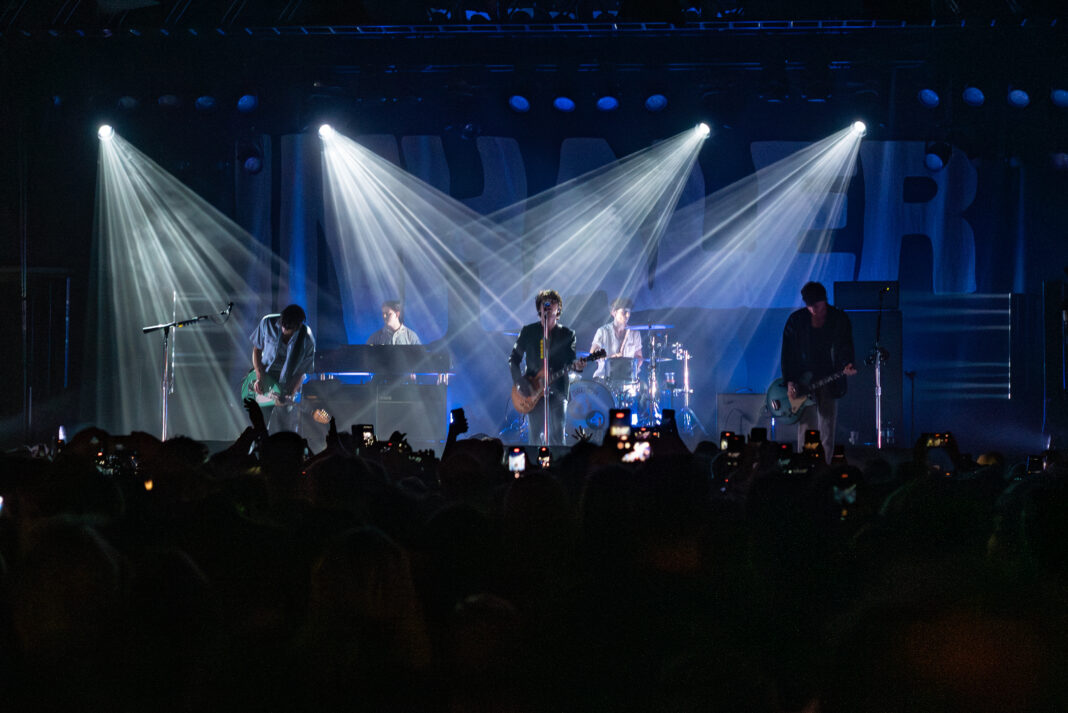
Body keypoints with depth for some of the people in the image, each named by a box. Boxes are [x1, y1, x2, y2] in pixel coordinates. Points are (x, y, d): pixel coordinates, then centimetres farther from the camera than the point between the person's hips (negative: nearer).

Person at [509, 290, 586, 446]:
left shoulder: (567, 334, 9)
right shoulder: (528, 331, 8)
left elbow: (570, 359, 0)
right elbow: (513, 359, 10)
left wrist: (577, 365, -24)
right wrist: (520, 382, -4)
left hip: (557, 390, -1)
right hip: (532, 390, 1)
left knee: (556, 436, -11)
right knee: (536, 435, -1)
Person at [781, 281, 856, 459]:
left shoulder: (840, 320, 0)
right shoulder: (796, 320, 1)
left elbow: (846, 347, -3)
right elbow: (788, 353, 2)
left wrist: (846, 365, -25)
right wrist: (789, 381, -6)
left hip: (829, 381, 1)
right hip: (803, 382, 0)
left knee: (827, 431, 1)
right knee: (806, 430, -6)